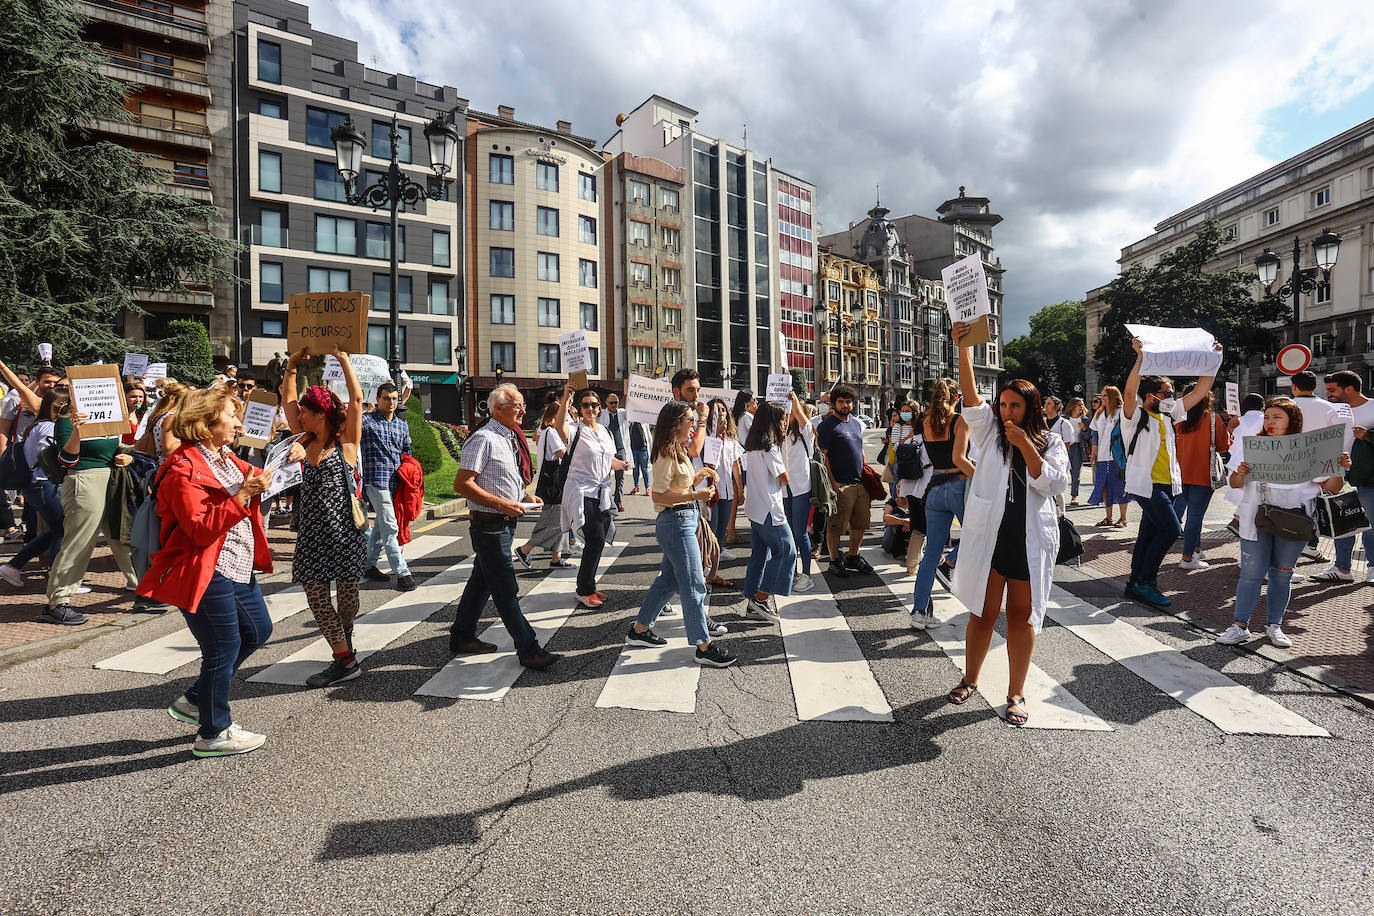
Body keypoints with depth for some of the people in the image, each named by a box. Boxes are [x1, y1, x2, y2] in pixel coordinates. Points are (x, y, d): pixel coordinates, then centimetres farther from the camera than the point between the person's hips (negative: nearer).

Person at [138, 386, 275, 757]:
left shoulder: (228, 459, 13)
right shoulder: (183, 469, -17)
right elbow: (201, 528, -23)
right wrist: (241, 496, -29)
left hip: (238, 569, 10)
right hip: (207, 575, -10)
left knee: (257, 631, 19)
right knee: (223, 648, 1)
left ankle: (195, 701, 34)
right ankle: (214, 733, 20)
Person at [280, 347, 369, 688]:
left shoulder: (346, 442, -2)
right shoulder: (307, 441, 12)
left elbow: (356, 398, -9)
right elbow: (287, 399, 22)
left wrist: (343, 359, -3)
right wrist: (292, 365, 19)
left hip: (343, 529, -5)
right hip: (312, 532, 5)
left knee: (347, 593, 5)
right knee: (316, 596, 1)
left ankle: (345, 643, 28)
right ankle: (345, 660, 10)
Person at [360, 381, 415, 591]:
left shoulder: (402, 425, 16)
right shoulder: (366, 420, -3)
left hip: (396, 481, 6)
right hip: (377, 480, -6)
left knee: (380, 525, 15)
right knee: (390, 527, -10)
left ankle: (369, 565, 29)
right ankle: (402, 573, -10)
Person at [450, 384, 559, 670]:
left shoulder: (511, 438, 14)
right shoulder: (483, 439, -16)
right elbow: (461, 484, -20)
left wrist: (525, 496, 8)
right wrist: (502, 504, -22)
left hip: (506, 522, 10)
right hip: (489, 524, -10)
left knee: (482, 580, 19)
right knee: (506, 590, -3)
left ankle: (461, 637, 33)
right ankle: (528, 650, 4)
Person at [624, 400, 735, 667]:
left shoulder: (679, 451, 14)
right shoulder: (667, 454, -17)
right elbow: (658, 495, -21)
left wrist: (698, 476, 6)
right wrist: (695, 495, -24)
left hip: (684, 520, 11)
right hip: (676, 522, -11)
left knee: (668, 579, 18)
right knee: (694, 585, -4)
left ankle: (639, 629, 30)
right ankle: (704, 647, 5)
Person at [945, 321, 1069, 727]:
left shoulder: (1050, 442, 6)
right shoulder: (989, 431, 5)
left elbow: (1054, 484, -7)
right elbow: (970, 394, -9)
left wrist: (1025, 446, -13)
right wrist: (964, 347, -18)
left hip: (1031, 540, 1)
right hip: (988, 536, 0)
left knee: (1023, 616, 8)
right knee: (983, 613, 7)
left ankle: (1016, 693, 22)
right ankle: (970, 679, 27)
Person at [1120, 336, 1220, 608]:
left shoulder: (1168, 414, 15)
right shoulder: (1135, 416, -7)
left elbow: (1200, 391, 19)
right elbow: (1130, 392, -27)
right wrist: (1140, 358, -34)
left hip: (1167, 484, 8)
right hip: (1145, 484, -8)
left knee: (1149, 534, 10)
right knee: (1171, 529, -14)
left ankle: (1136, 584, 17)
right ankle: (1145, 581, -4)